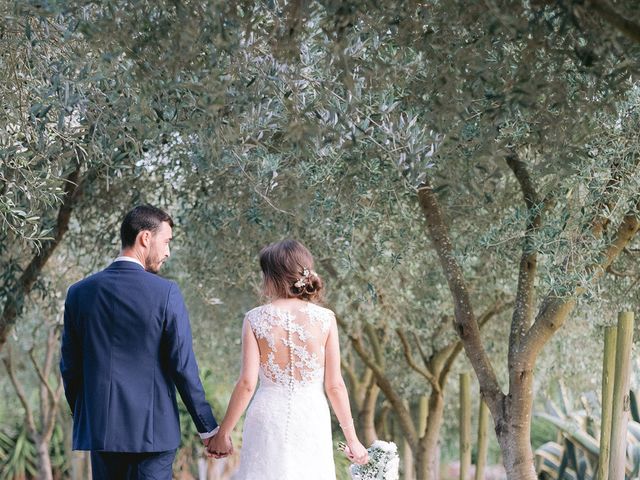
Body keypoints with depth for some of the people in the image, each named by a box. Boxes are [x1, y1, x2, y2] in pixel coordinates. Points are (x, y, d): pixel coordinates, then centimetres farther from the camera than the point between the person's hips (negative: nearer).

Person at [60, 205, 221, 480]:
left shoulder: (79, 292, 2)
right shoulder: (165, 293, -9)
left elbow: (69, 367, 7)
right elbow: (183, 366, -10)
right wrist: (208, 428, -2)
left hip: (99, 430, 4)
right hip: (153, 430, -4)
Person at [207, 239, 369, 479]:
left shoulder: (255, 319, -4)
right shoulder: (325, 318, -3)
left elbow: (247, 383, -7)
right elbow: (334, 385, -2)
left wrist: (223, 433, 2)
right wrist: (352, 439, 7)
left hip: (267, 420, 0)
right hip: (312, 422, 0)